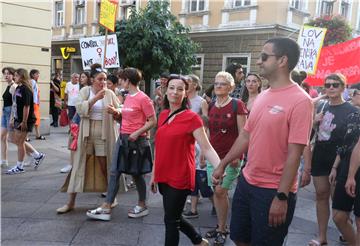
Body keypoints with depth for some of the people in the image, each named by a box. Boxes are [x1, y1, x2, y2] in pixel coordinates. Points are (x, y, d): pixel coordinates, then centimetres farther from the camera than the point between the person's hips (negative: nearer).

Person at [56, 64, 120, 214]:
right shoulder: (85, 91, 2)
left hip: (104, 134, 0)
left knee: (105, 166, 7)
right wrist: (95, 98, -21)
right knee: (80, 166, 3)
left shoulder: (110, 93, 3)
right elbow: (80, 109, -13)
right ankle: (71, 202, 12)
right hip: (87, 133, 0)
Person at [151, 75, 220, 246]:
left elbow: (206, 148, -18)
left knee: (170, 220, 3)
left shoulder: (192, 118, -12)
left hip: (180, 177, -7)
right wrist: (154, 174, 16)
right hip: (163, 176, 7)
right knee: (173, 217, 19)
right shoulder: (163, 115, 7)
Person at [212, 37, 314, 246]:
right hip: (247, 182, 7)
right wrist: (223, 165, 14)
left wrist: (282, 197, -20)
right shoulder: (262, 97, 6)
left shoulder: (300, 100, -17)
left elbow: (294, 154, -20)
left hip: (274, 190, -7)